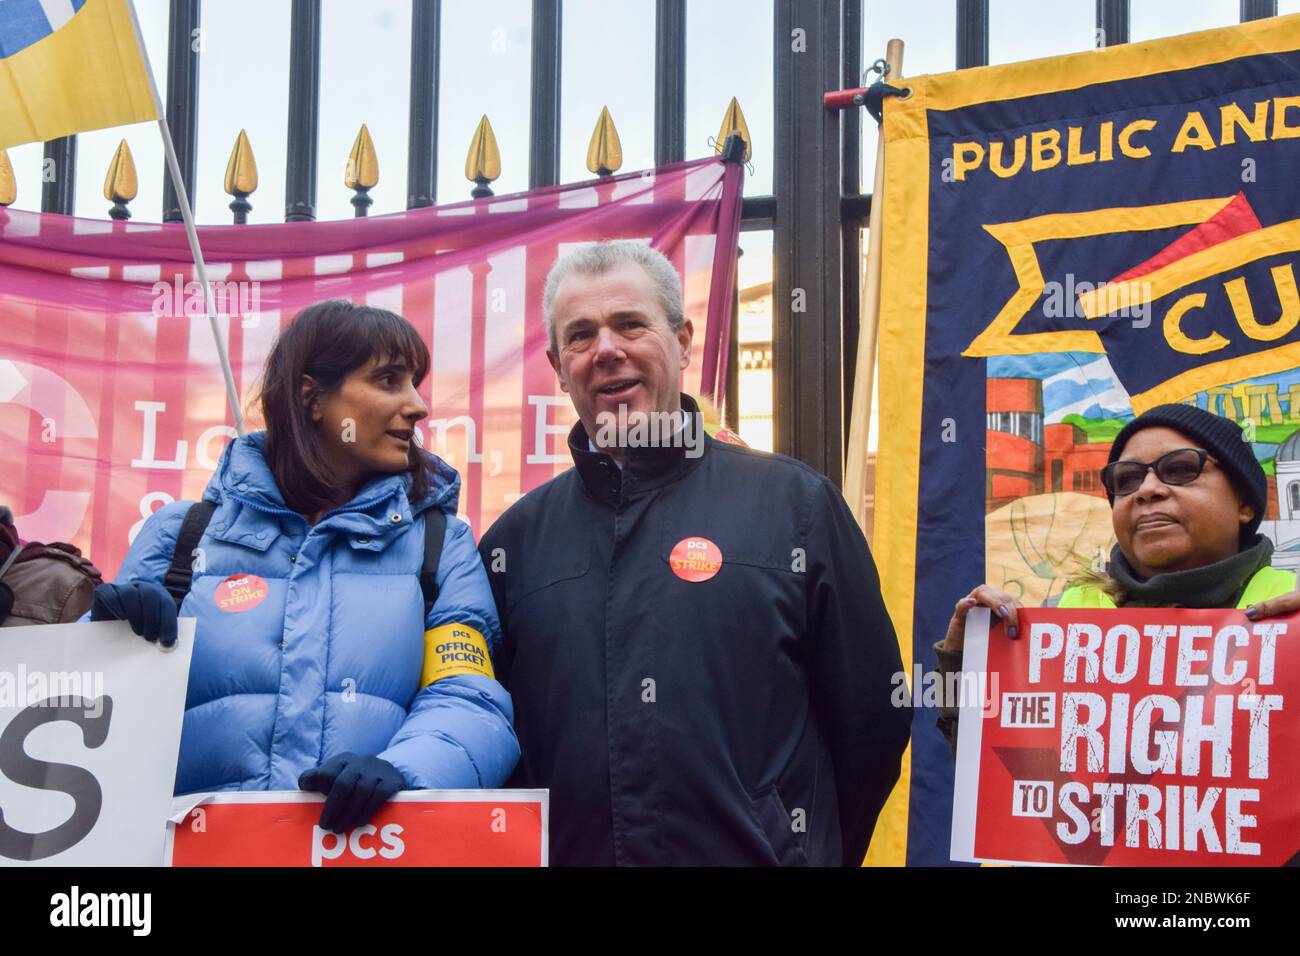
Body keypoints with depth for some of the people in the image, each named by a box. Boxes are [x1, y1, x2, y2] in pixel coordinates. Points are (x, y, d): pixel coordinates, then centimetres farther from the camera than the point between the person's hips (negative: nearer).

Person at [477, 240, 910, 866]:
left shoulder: (796, 504, -2)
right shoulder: (516, 537, 6)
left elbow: (870, 717, 0)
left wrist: (813, 849, 1)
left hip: (756, 851, -2)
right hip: (567, 850, 2)